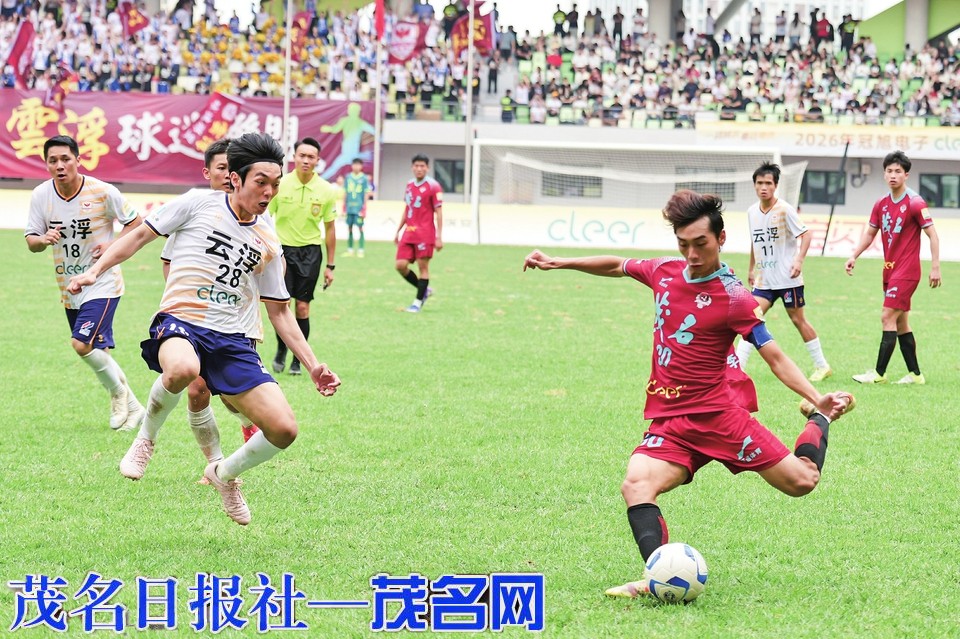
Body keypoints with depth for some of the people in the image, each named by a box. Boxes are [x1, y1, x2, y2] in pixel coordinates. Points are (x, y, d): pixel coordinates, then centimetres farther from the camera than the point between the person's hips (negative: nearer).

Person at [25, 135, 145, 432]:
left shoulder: (102, 192, -15)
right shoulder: (41, 195, -4)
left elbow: (135, 222, -2)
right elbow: (31, 241, 1)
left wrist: (113, 245, -17)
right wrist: (44, 239, -22)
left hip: (102, 283, -5)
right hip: (69, 287, 5)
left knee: (83, 344, -21)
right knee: (96, 352, 11)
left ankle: (118, 391, 5)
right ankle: (131, 408, 28)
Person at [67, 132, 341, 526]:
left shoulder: (268, 241, 14)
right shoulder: (199, 205, 3)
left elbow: (279, 311, 21)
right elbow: (141, 235, 11)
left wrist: (313, 365, 14)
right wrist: (95, 271, 1)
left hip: (234, 341, 4)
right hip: (180, 321, -4)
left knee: (284, 430, -10)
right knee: (183, 369, -43)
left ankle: (225, 473, 23)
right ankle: (146, 438, -10)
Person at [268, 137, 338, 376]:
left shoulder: (326, 191, -4)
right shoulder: (280, 185, -7)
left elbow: (329, 228, 5)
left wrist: (330, 265, 6)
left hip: (310, 252, 1)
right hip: (282, 249, -1)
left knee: (302, 307, -1)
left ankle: (298, 360, 12)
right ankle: (281, 349, 17)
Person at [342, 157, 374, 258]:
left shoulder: (364, 178, -2)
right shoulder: (348, 177, 7)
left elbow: (367, 193, -2)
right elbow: (345, 193, 13)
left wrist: (364, 208, -7)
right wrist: (344, 207, 11)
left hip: (359, 208, -3)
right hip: (349, 207, 3)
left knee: (360, 228, -3)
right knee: (349, 228, 8)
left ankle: (360, 250, 2)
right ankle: (349, 250, 16)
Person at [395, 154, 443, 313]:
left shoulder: (433, 186, -7)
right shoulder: (409, 185, 13)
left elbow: (439, 212, -8)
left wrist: (439, 237, -12)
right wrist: (398, 231, 21)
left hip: (425, 233, -7)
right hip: (408, 232, 7)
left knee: (423, 267, -4)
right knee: (401, 265, -1)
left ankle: (418, 302, 4)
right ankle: (424, 290, 18)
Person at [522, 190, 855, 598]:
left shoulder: (734, 298, -10)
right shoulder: (664, 272, 6)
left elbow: (775, 357, -8)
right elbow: (617, 266, 26)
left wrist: (817, 399, -20)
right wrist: (557, 263, 24)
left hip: (718, 413, -4)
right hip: (668, 422, 4)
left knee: (801, 481, -5)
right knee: (636, 484, -27)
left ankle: (818, 422, 28)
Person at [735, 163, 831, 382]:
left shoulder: (784, 209, -11)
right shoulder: (752, 212, 6)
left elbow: (805, 235, -12)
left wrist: (799, 260, -24)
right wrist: (751, 269, 23)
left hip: (787, 277, -5)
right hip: (764, 279, 5)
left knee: (798, 320, 4)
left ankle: (822, 366, 18)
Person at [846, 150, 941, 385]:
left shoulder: (915, 203, -12)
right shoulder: (881, 204, 9)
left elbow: (932, 235, -11)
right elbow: (870, 233, 17)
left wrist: (935, 268, -16)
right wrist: (854, 256, 4)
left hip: (906, 272, -8)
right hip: (890, 271, 8)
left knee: (888, 318, -12)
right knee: (901, 324, 10)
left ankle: (879, 373, -10)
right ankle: (915, 374, 17)